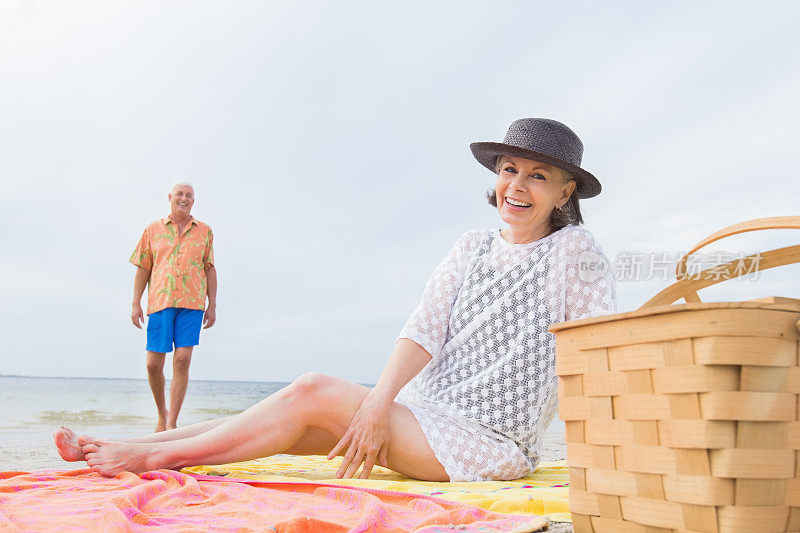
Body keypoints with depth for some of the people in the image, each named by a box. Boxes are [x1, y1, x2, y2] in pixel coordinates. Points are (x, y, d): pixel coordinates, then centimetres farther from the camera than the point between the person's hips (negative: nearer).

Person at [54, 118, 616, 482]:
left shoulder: (574, 249, -6)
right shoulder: (473, 247, 9)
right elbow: (424, 329, -1)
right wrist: (378, 404, -16)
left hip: (490, 444, -5)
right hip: (425, 408, 5)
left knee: (313, 393, -19)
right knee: (300, 425, -9)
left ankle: (158, 454, -6)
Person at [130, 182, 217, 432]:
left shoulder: (204, 232, 14)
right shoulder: (153, 230, 14)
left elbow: (210, 270, 13)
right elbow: (143, 269, 12)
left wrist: (212, 305, 7)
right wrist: (136, 304, 5)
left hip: (192, 303, 0)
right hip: (160, 302, 1)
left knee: (182, 360, -10)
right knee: (153, 364, -3)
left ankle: (172, 423, -4)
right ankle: (162, 413, 21)